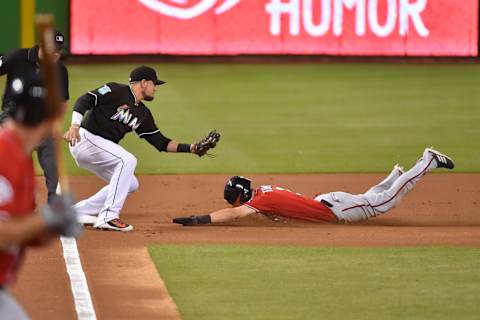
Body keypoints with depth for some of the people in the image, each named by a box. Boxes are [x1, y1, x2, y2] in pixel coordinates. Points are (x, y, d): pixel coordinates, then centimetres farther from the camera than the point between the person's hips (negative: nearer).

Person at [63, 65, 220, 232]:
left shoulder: (143, 114, 14)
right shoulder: (116, 91, -10)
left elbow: (161, 142, 14)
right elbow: (84, 100, -19)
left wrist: (193, 148, 5)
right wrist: (74, 127, -34)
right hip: (84, 138, -9)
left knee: (130, 184, 8)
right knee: (127, 160, -25)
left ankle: (80, 211, 14)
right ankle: (108, 217, -27)